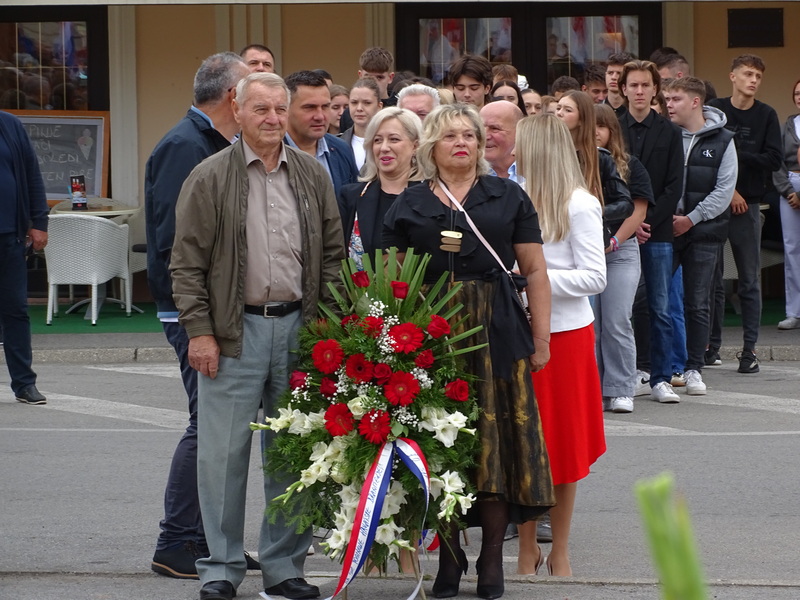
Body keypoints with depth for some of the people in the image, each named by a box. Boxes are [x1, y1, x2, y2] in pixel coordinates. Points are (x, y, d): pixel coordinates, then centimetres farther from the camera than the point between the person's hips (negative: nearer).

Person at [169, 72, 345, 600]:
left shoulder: (313, 175, 9)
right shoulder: (210, 178, -1)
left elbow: (333, 255, 13)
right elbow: (187, 263, -2)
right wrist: (199, 331, -9)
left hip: (300, 327, 3)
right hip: (234, 331, -3)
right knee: (225, 452, -1)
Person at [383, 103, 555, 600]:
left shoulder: (508, 197, 8)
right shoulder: (410, 206, 9)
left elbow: (535, 270, 6)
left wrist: (541, 337, 0)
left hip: (497, 334, 0)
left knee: (497, 442, -1)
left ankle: (492, 557, 9)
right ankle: (449, 555, 13)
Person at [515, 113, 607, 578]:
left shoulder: (579, 206, -10)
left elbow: (594, 278, -11)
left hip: (564, 334, -4)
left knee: (562, 447, 6)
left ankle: (559, 553, 16)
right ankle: (527, 549, 18)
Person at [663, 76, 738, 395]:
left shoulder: (722, 141, 2)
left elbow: (724, 190, -2)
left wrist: (691, 219, -10)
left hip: (704, 232, -1)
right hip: (663, 230, 1)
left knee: (698, 302, 4)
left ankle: (694, 368, 12)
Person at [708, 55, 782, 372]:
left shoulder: (766, 116, 5)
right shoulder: (714, 110, 2)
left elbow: (774, 159, -3)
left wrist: (737, 155, -12)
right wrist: (728, 191, -10)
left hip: (747, 206, 0)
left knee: (749, 281, 0)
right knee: (711, 278, 5)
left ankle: (749, 349, 2)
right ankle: (711, 345, 15)